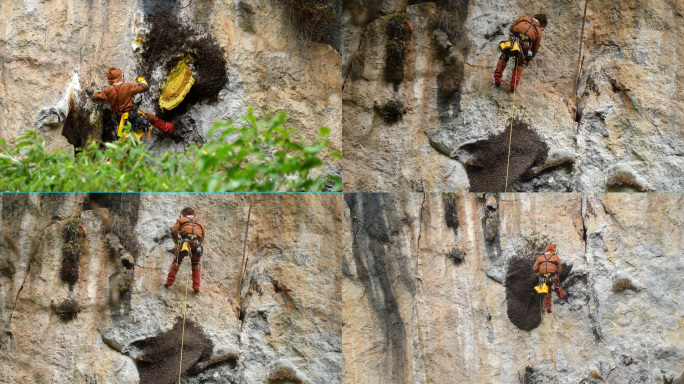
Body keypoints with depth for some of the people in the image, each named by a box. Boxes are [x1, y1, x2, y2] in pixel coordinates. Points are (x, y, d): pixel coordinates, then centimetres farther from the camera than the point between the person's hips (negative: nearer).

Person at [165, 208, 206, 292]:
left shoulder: (181, 220, 23)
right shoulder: (199, 223, 33)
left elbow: (173, 232, 9)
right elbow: (203, 237, 27)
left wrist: (176, 242, 22)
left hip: (185, 240, -2)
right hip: (197, 243, 3)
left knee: (176, 261, 13)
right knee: (195, 264, 17)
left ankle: (169, 281, 6)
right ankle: (196, 287, 11)